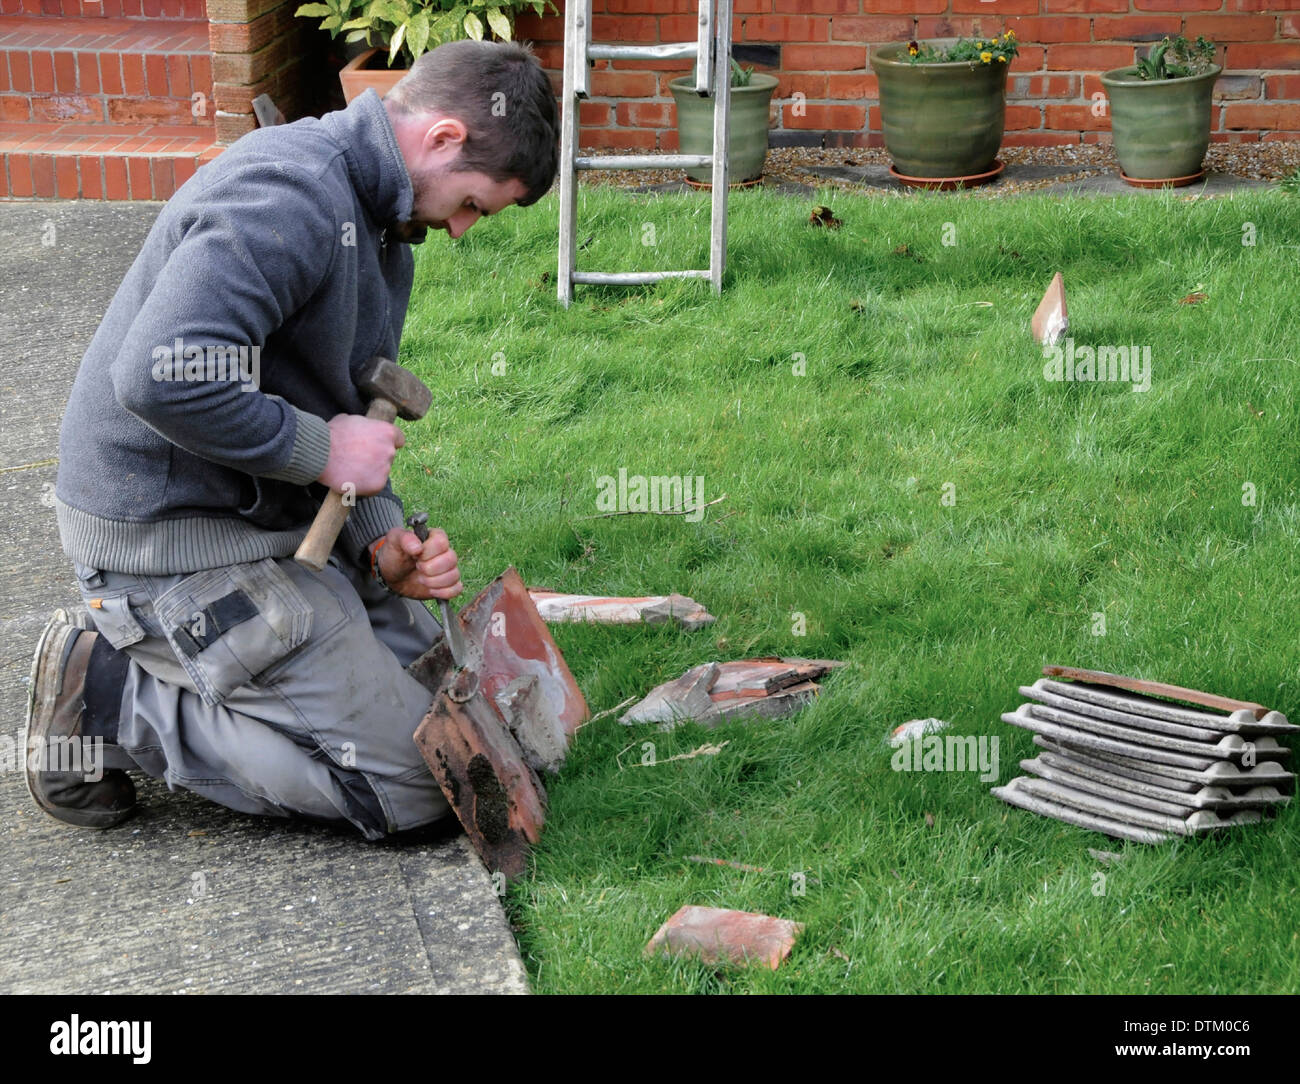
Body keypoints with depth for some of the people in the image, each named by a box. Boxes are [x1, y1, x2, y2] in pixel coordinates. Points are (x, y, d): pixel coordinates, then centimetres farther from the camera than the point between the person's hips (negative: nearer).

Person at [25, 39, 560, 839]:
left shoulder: (381, 222, 11)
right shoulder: (288, 195, -23)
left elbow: (350, 412, 17)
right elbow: (161, 379, -35)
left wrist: (382, 543, -1)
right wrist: (321, 449, -22)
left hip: (266, 523, 10)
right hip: (173, 539, -10)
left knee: (441, 679, 16)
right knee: (412, 785, -9)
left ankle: (146, 656, 14)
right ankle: (113, 700, -4)